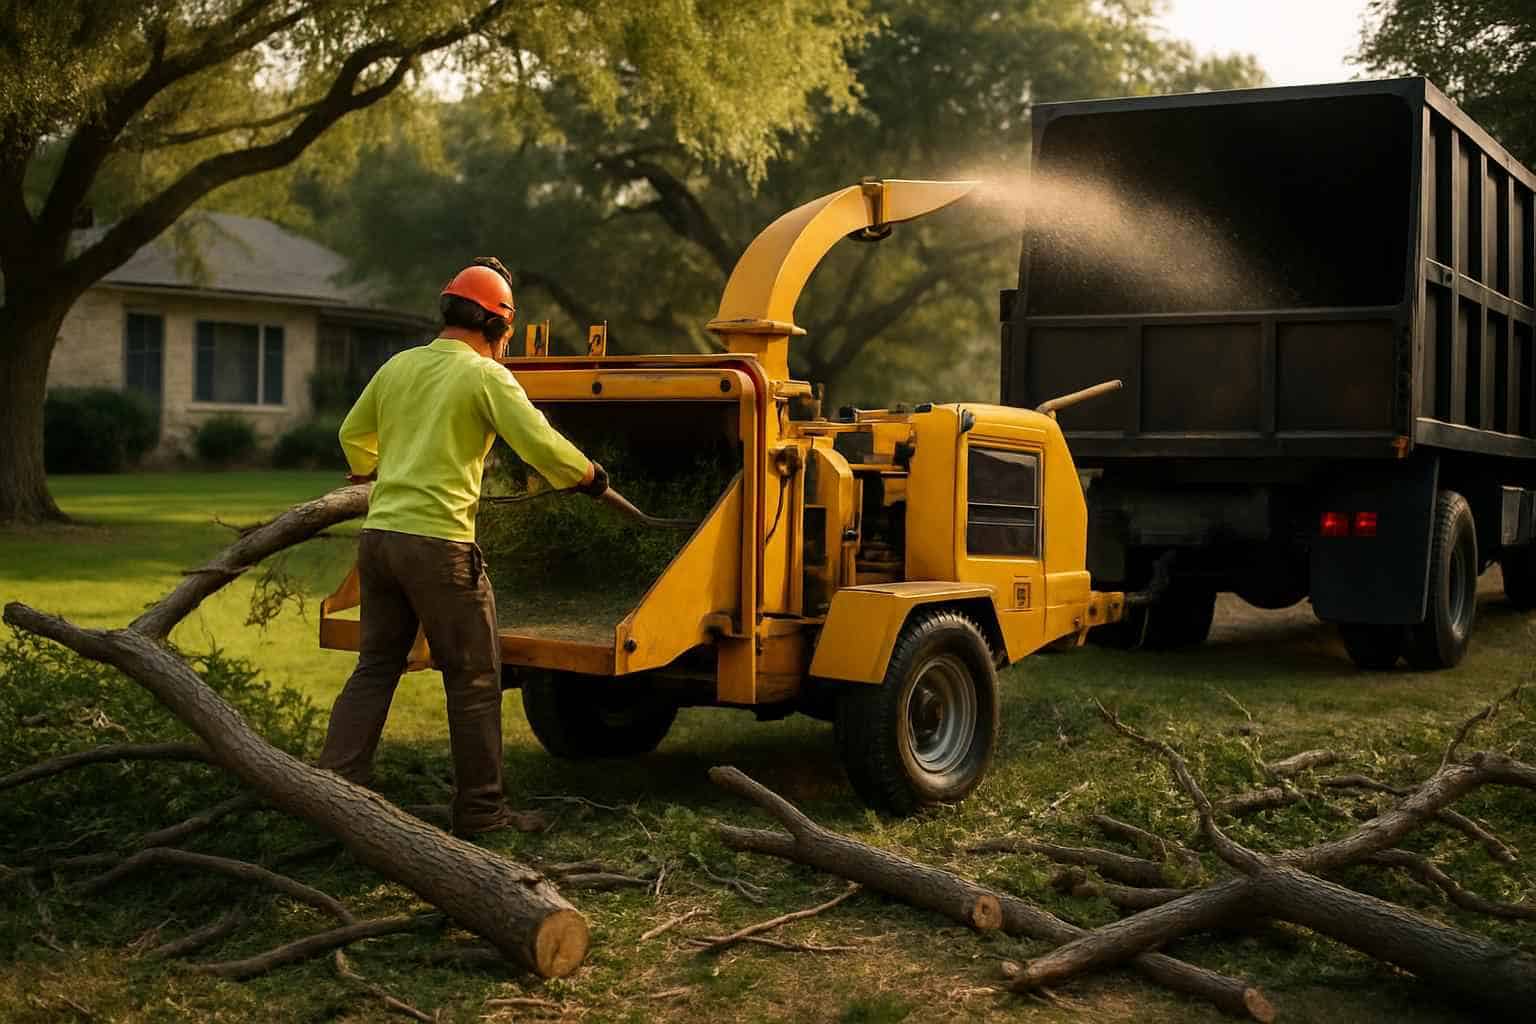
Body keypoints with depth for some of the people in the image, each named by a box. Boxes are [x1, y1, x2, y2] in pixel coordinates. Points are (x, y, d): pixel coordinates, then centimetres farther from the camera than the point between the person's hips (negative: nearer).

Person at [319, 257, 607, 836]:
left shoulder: (398, 366, 15)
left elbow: (353, 434, 29)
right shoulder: (485, 375, -4)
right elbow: (540, 444, -13)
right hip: (438, 542, -7)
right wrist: (589, 477, 5)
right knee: (474, 680, 4)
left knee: (374, 668, 15)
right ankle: (480, 811, 11)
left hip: (379, 534, 7)